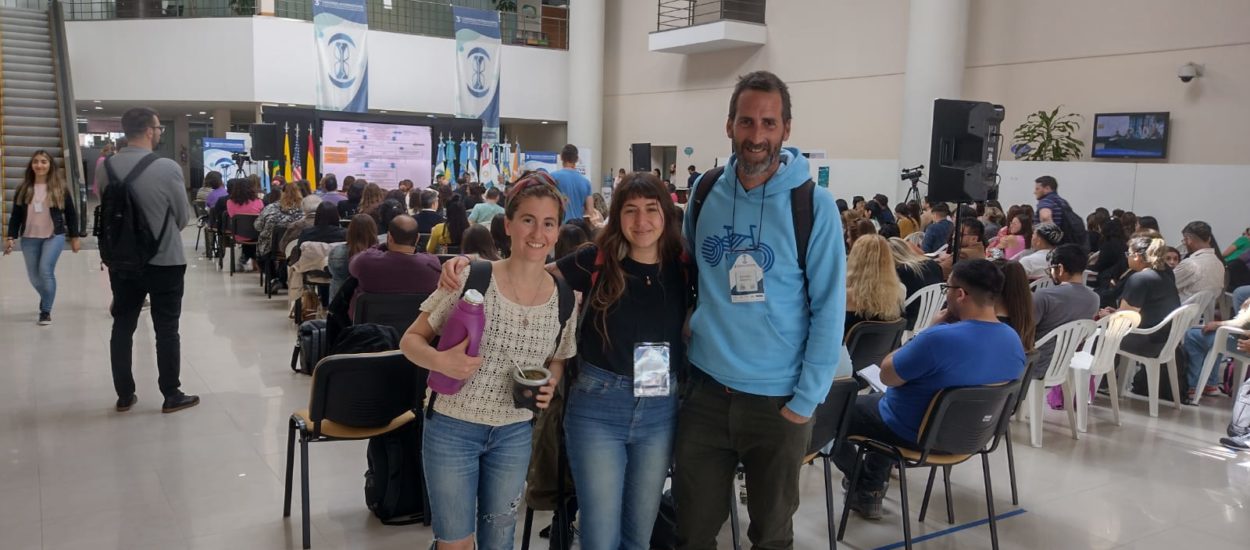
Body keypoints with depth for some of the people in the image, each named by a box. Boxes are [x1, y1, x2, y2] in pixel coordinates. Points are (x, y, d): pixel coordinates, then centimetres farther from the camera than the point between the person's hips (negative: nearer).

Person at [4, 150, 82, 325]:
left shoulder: (60, 188, -2)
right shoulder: (24, 189, 5)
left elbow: (71, 214, 2)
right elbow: (16, 215, 8)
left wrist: (74, 237, 2)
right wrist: (11, 237, 0)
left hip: (54, 236, -4)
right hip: (29, 238, 4)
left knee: (45, 271, -16)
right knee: (34, 276, 8)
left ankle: (46, 311, -4)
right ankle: (47, 300, 37)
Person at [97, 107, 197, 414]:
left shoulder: (106, 168, -4)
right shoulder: (168, 168, -16)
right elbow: (183, 218, -5)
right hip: (164, 261, -4)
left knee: (122, 327, 12)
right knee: (166, 329, 5)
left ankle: (124, 396, 20)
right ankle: (171, 396, 13)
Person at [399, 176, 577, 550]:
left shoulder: (564, 298, -5)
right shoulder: (471, 278, -15)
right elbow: (410, 340, -7)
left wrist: (550, 384, -9)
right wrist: (439, 361, -27)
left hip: (515, 434, 3)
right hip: (452, 428, -3)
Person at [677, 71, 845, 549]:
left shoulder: (813, 205, -10)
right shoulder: (705, 193, 1)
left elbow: (829, 309, -9)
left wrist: (806, 399, -11)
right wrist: (682, 344, 7)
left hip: (778, 400, -2)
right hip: (706, 391, 3)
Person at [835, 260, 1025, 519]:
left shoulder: (938, 338, -35)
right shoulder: (1014, 340, -8)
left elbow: (887, 376, -19)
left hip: (914, 434, -8)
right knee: (878, 399, 33)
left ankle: (861, 482, 26)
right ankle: (872, 489, 33)